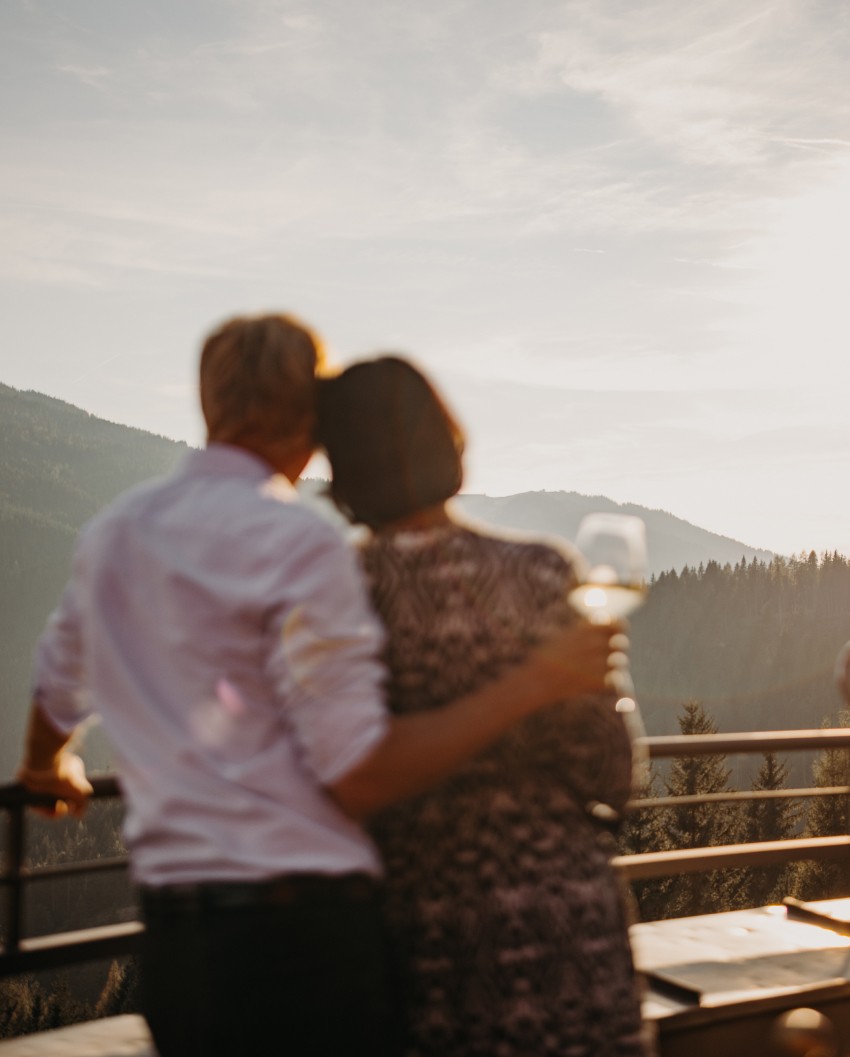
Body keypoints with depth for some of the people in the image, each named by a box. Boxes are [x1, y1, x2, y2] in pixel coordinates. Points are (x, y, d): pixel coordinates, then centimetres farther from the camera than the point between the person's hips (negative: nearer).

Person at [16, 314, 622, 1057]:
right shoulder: (299, 544, -13)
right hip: (300, 935, -7)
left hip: (170, 939, 7)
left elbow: (57, 694, 28)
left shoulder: (111, 534, 10)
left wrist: (48, 768, 51)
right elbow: (361, 779, -16)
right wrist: (537, 681, -12)